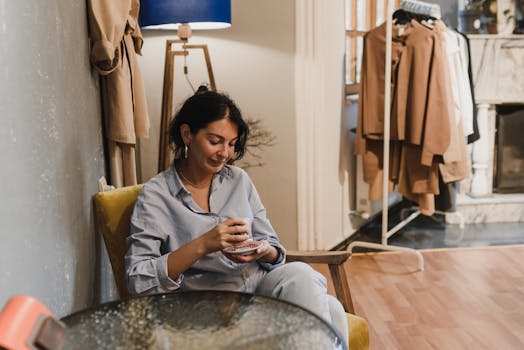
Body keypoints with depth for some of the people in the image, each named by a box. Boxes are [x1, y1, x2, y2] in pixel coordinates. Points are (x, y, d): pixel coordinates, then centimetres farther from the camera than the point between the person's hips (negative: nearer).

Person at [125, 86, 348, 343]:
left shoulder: (238, 179, 12)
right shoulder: (156, 195, -2)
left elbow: (275, 250, 13)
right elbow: (138, 281, -11)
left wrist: (263, 252, -12)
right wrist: (201, 245, -21)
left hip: (261, 283, 5)